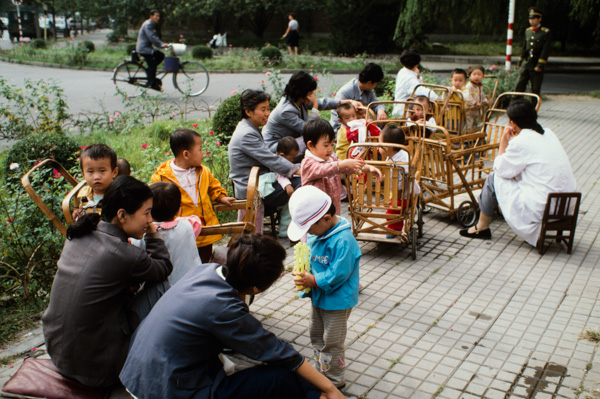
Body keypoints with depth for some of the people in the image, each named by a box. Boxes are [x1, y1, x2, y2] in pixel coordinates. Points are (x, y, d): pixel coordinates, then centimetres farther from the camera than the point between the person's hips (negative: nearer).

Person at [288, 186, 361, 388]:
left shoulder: (344, 241, -29)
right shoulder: (316, 234, -2)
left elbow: (338, 274, -29)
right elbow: (308, 257, 10)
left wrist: (313, 280, -24)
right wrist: (303, 275, -8)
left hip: (337, 300, -9)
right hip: (318, 297, 9)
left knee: (331, 342, 4)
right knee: (316, 336, 22)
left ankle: (334, 381, 24)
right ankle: (322, 372, 41)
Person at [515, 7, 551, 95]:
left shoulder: (546, 32, -5)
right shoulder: (527, 31, 12)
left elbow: (545, 51, -10)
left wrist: (540, 65, -16)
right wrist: (520, 63, 16)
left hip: (537, 66, -5)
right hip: (525, 65, 5)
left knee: (535, 90, 1)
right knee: (519, 87, 0)